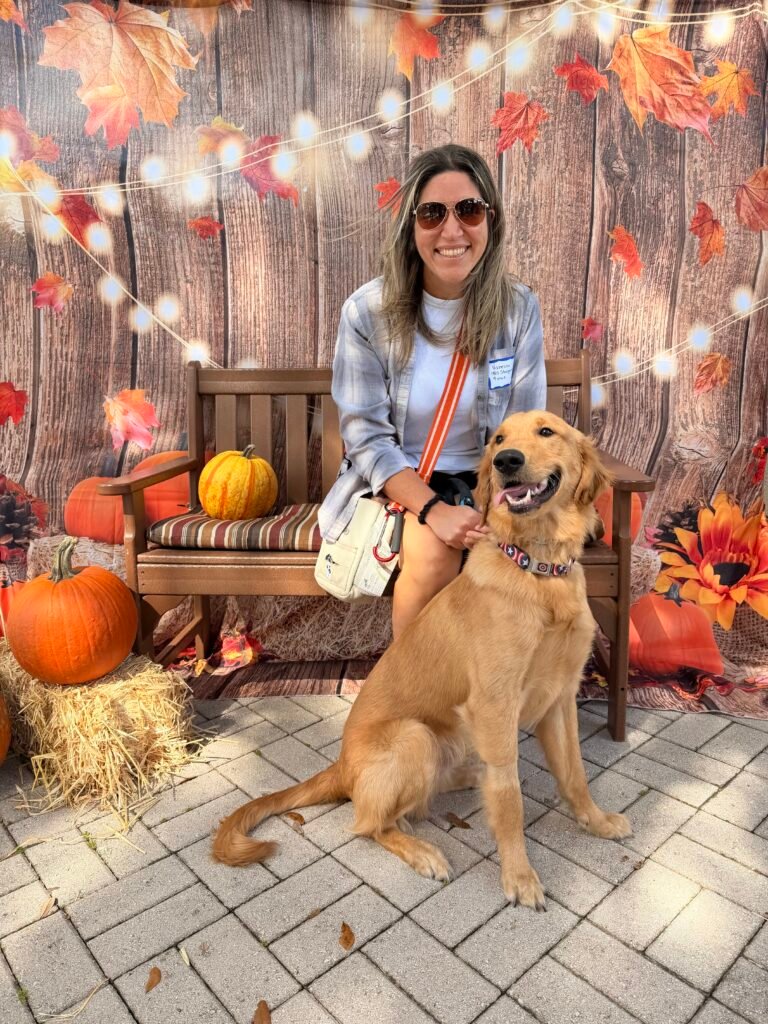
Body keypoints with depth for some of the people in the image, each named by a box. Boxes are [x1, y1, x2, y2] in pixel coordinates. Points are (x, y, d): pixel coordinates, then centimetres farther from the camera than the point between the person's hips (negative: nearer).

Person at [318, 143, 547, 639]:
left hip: (482, 482, 2)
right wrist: (433, 509, -25)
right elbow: (367, 435, -11)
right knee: (433, 552, -30)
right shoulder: (368, 311, -10)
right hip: (394, 482, -1)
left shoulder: (519, 308, -4)